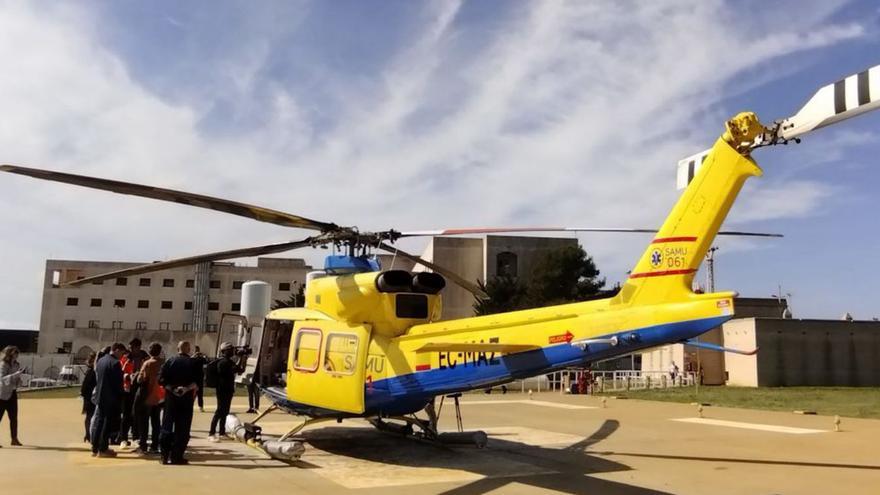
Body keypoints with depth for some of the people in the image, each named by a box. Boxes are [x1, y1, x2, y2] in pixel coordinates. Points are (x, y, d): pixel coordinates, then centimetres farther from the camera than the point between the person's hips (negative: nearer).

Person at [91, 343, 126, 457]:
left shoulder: (100, 361, 10)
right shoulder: (115, 363, -16)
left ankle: (95, 448, 16)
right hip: (111, 398, -8)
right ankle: (103, 449, 1)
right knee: (107, 423, -2)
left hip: (100, 397, 8)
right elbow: (118, 383, -15)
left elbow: (97, 379, 15)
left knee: (98, 422, 12)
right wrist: (121, 395, -4)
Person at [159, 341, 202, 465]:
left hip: (171, 397, 2)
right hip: (187, 398, -1)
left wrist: (172, 389, -9)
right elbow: (197, 381, -12)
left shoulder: (169, 362, 4)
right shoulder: (194, 363, 0)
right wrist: (187, 388, -17)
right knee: (182, 429, 4)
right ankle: (177, 457, 3)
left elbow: (162, 380, -6)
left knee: (167, 426, 8)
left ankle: (165, 456, 7)